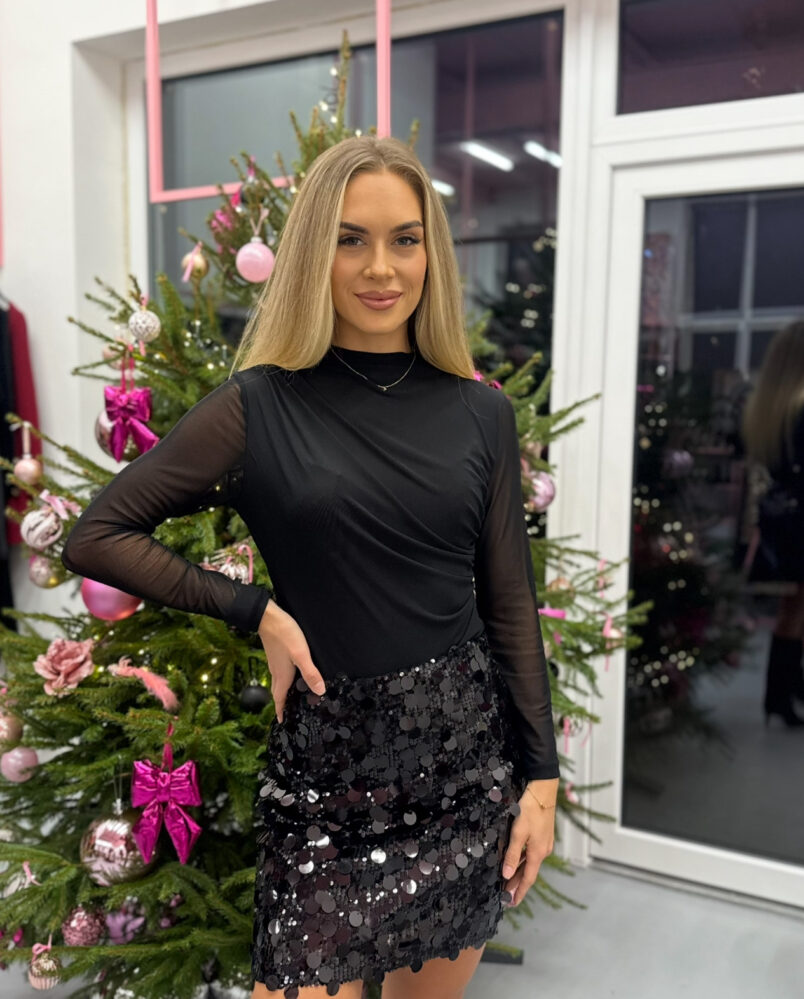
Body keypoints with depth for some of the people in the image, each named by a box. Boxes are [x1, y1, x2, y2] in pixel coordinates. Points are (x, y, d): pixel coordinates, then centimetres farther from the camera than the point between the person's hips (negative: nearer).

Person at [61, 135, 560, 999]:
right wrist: (254, 610, -10)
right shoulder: (259, 406, -7)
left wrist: (541, 774, 3)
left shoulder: (480, 412, 1)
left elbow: (510, 603, 4)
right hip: (325, 764, -2)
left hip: (470, 755, 3)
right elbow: (94, 536, -3)